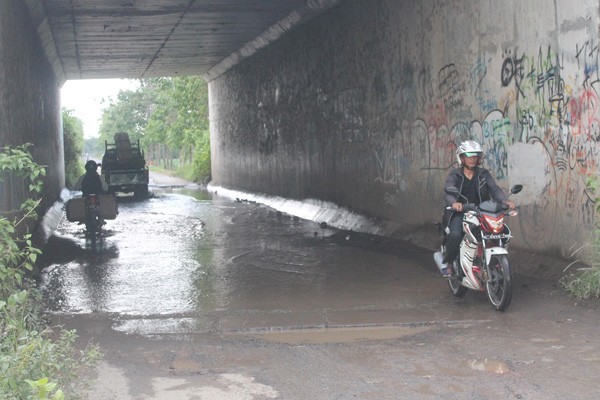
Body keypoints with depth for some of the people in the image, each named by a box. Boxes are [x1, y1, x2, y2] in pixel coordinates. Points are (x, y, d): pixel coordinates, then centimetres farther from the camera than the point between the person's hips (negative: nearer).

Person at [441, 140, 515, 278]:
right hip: (459, 213, -3)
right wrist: (454, 203, -37)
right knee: (455, 235, -30)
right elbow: (448, 193, -13)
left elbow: (494, 189, 0)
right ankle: (448, 263, -8)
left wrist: (504, 201, -22)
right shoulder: (454, 176, 5)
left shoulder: (484, 174, 14)